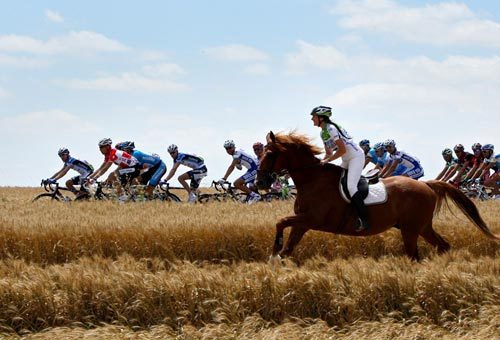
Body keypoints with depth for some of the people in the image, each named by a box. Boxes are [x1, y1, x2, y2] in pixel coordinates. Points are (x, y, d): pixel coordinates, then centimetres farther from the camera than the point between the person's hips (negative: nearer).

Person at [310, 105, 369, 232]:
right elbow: (329, 153, 17)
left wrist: (327, 160, -18)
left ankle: (364, 220, -23)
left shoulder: (331, 129, -18)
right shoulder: (323, 132, 11)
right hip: (346, 161, 11)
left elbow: (342, 150, -22)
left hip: (356, 156, -11)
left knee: (351, 186, -23)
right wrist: (321, 162, 1)